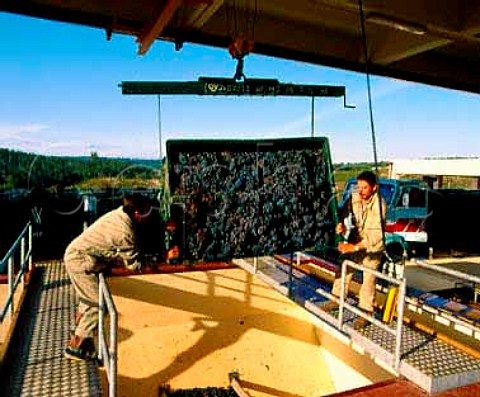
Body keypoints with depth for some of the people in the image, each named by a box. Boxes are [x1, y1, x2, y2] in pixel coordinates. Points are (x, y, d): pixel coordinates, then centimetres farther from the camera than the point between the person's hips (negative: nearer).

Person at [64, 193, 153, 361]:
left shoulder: (118, 214, -1)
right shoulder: (125, 232, -27)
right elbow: (133, 263, -17)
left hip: (74, 252, 10)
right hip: (81, 261, -10)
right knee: (95, 303, -2)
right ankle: (76, 347, 8)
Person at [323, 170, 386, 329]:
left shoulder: (379, 205, -26)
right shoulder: (354, 198, -12)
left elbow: (376, 235, -29)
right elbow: (348, 218, -1)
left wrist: (354, 247, -33)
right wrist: (342, 227, -24)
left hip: (372, 246, -5)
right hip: (354, 241, 5)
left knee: (368, 279, -2)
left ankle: (366, 312, 14)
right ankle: (337, 299, 30)